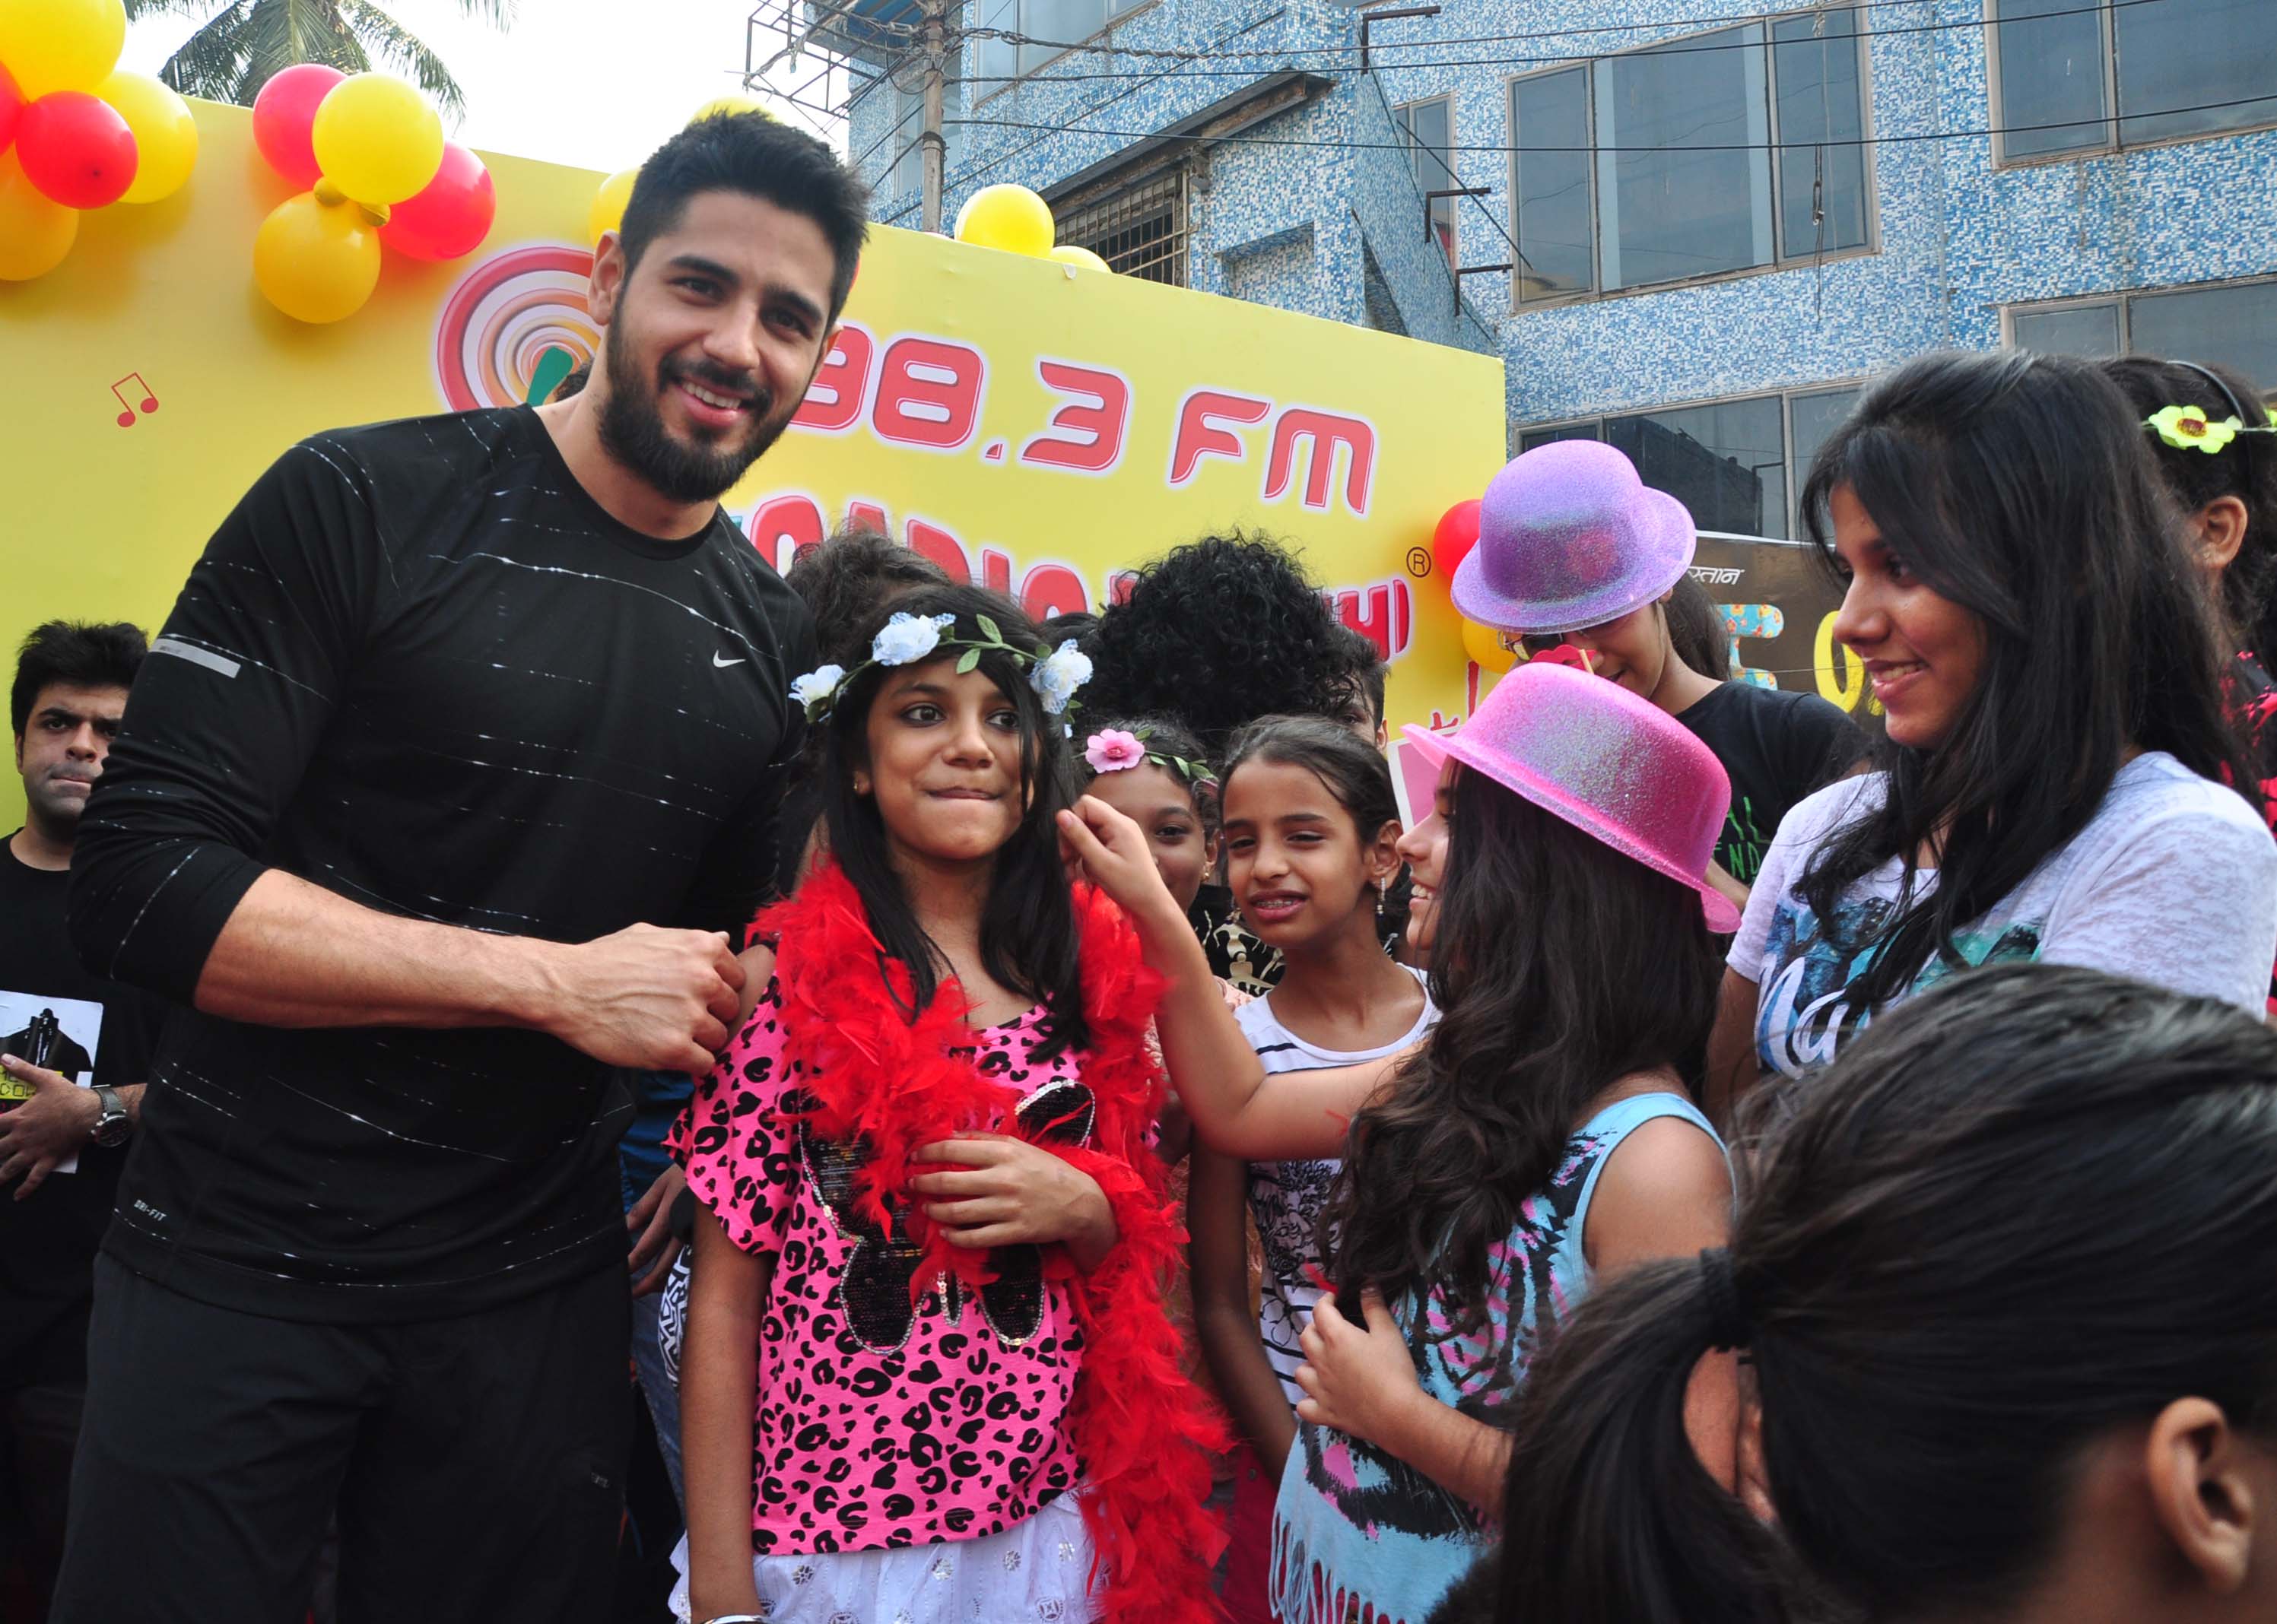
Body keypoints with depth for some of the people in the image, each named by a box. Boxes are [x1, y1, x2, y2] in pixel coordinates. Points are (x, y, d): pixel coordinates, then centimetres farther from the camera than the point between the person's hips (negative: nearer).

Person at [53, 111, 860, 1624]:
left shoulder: (778, 641, 4)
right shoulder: (362, 504, -9)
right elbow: (142, 881, -16)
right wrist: (558, 981, -20)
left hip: (539, 1286, 4)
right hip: (238, 1256, -3)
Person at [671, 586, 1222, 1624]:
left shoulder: (1089, 967, 0)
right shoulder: (788, 973, -10)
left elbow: (1144, 1247, 10)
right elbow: (724, 1301, -8)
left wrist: (1080, 1205, -12)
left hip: (1042, 1534, 4)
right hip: (824, 1537, -3)